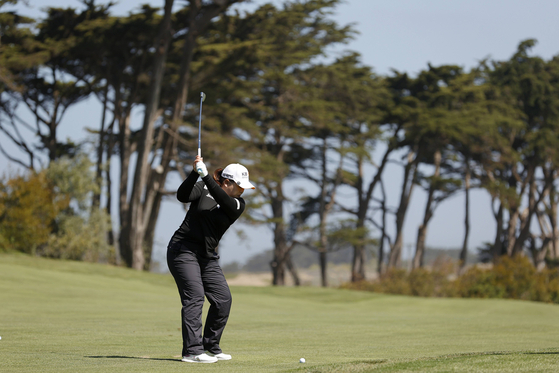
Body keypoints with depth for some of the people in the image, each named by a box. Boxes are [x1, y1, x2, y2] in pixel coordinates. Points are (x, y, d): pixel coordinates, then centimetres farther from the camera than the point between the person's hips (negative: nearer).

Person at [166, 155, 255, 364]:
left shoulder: (238, 204, 3)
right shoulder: (203, 188, -2)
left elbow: (223, 200, -19)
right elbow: (182, 195, -19)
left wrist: (205, 175, -30)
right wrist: (195, 173, -32)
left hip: (207, 256, 5)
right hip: (184, 250, -5)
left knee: (223, 299, -4)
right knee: (194, 296, -18)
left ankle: (210, 347, 11)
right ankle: (192, 351, -24)